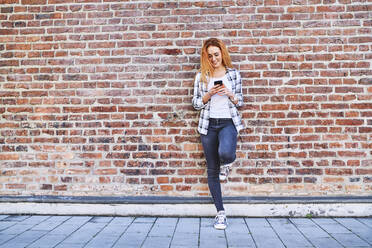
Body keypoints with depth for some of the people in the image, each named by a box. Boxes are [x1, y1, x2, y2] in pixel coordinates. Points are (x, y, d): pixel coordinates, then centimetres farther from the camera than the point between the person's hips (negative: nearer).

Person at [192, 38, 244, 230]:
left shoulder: (233, 73, 6)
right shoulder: (201, 76, 6)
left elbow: (240, 102, 10)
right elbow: (196, 103, 5)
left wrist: (230, 94, -11)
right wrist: (209, 94, -11)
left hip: (228, 122, -1)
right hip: (208, 124, 2)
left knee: (225, 153, -34)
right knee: (212, 169, 3)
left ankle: (226, 163, 6)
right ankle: (220, 212, 14)